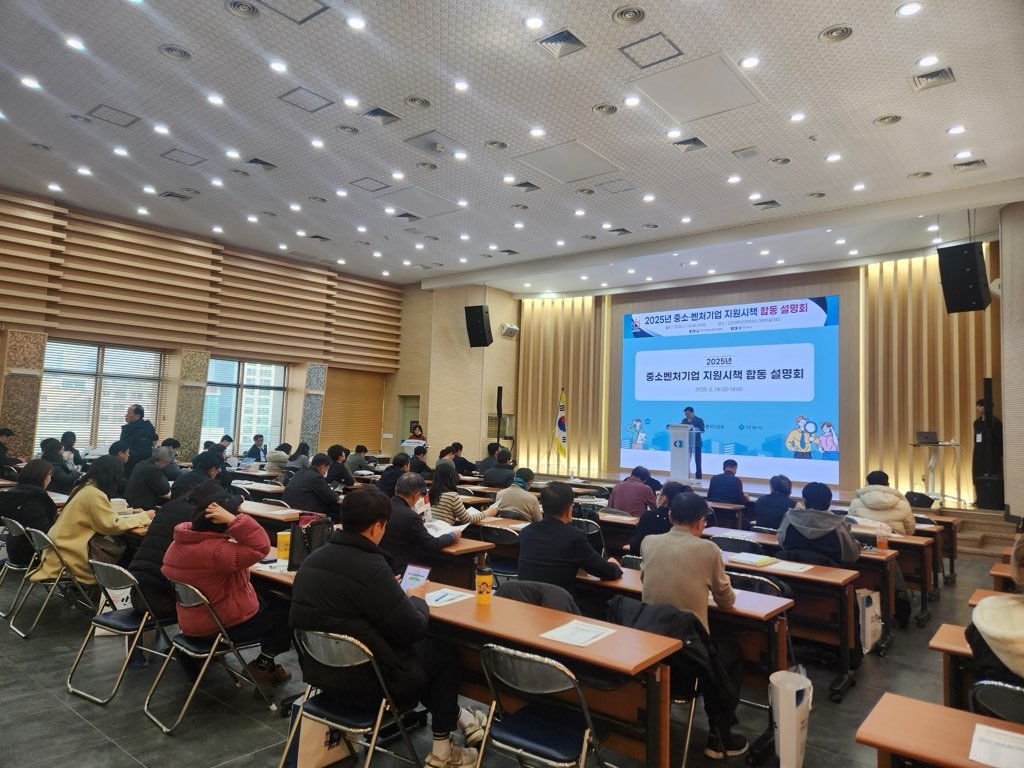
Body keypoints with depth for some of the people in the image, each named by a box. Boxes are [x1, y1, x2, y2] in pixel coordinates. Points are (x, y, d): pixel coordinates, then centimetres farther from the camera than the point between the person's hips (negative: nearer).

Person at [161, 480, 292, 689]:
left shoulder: (179, 543, -2)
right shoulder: (213, 551, -33)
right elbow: (260, 547, -38)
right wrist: (232, 519, -38)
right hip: (225, 628, -9)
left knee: (265, 600, 27)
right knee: (285, 607, 8)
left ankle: (265, 664, 28)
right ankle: (264, 664, 15)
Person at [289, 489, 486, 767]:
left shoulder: (312, 560, -2)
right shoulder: (371, 568, -27)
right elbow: (414, 629, -19)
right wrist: (418, 601, 2)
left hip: (320, 672, 8)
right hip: (363, 685, -8)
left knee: (416, 648, 26)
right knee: (442, 650, 15)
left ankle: (455, 716, 36)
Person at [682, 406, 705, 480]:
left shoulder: (699, 420, -1)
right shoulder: (684, 420, 9)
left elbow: (702, 430, -12)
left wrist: (693, 428, -24)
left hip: (696, 443, -3)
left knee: (697, 462, 1)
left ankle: (698, 477, 6)